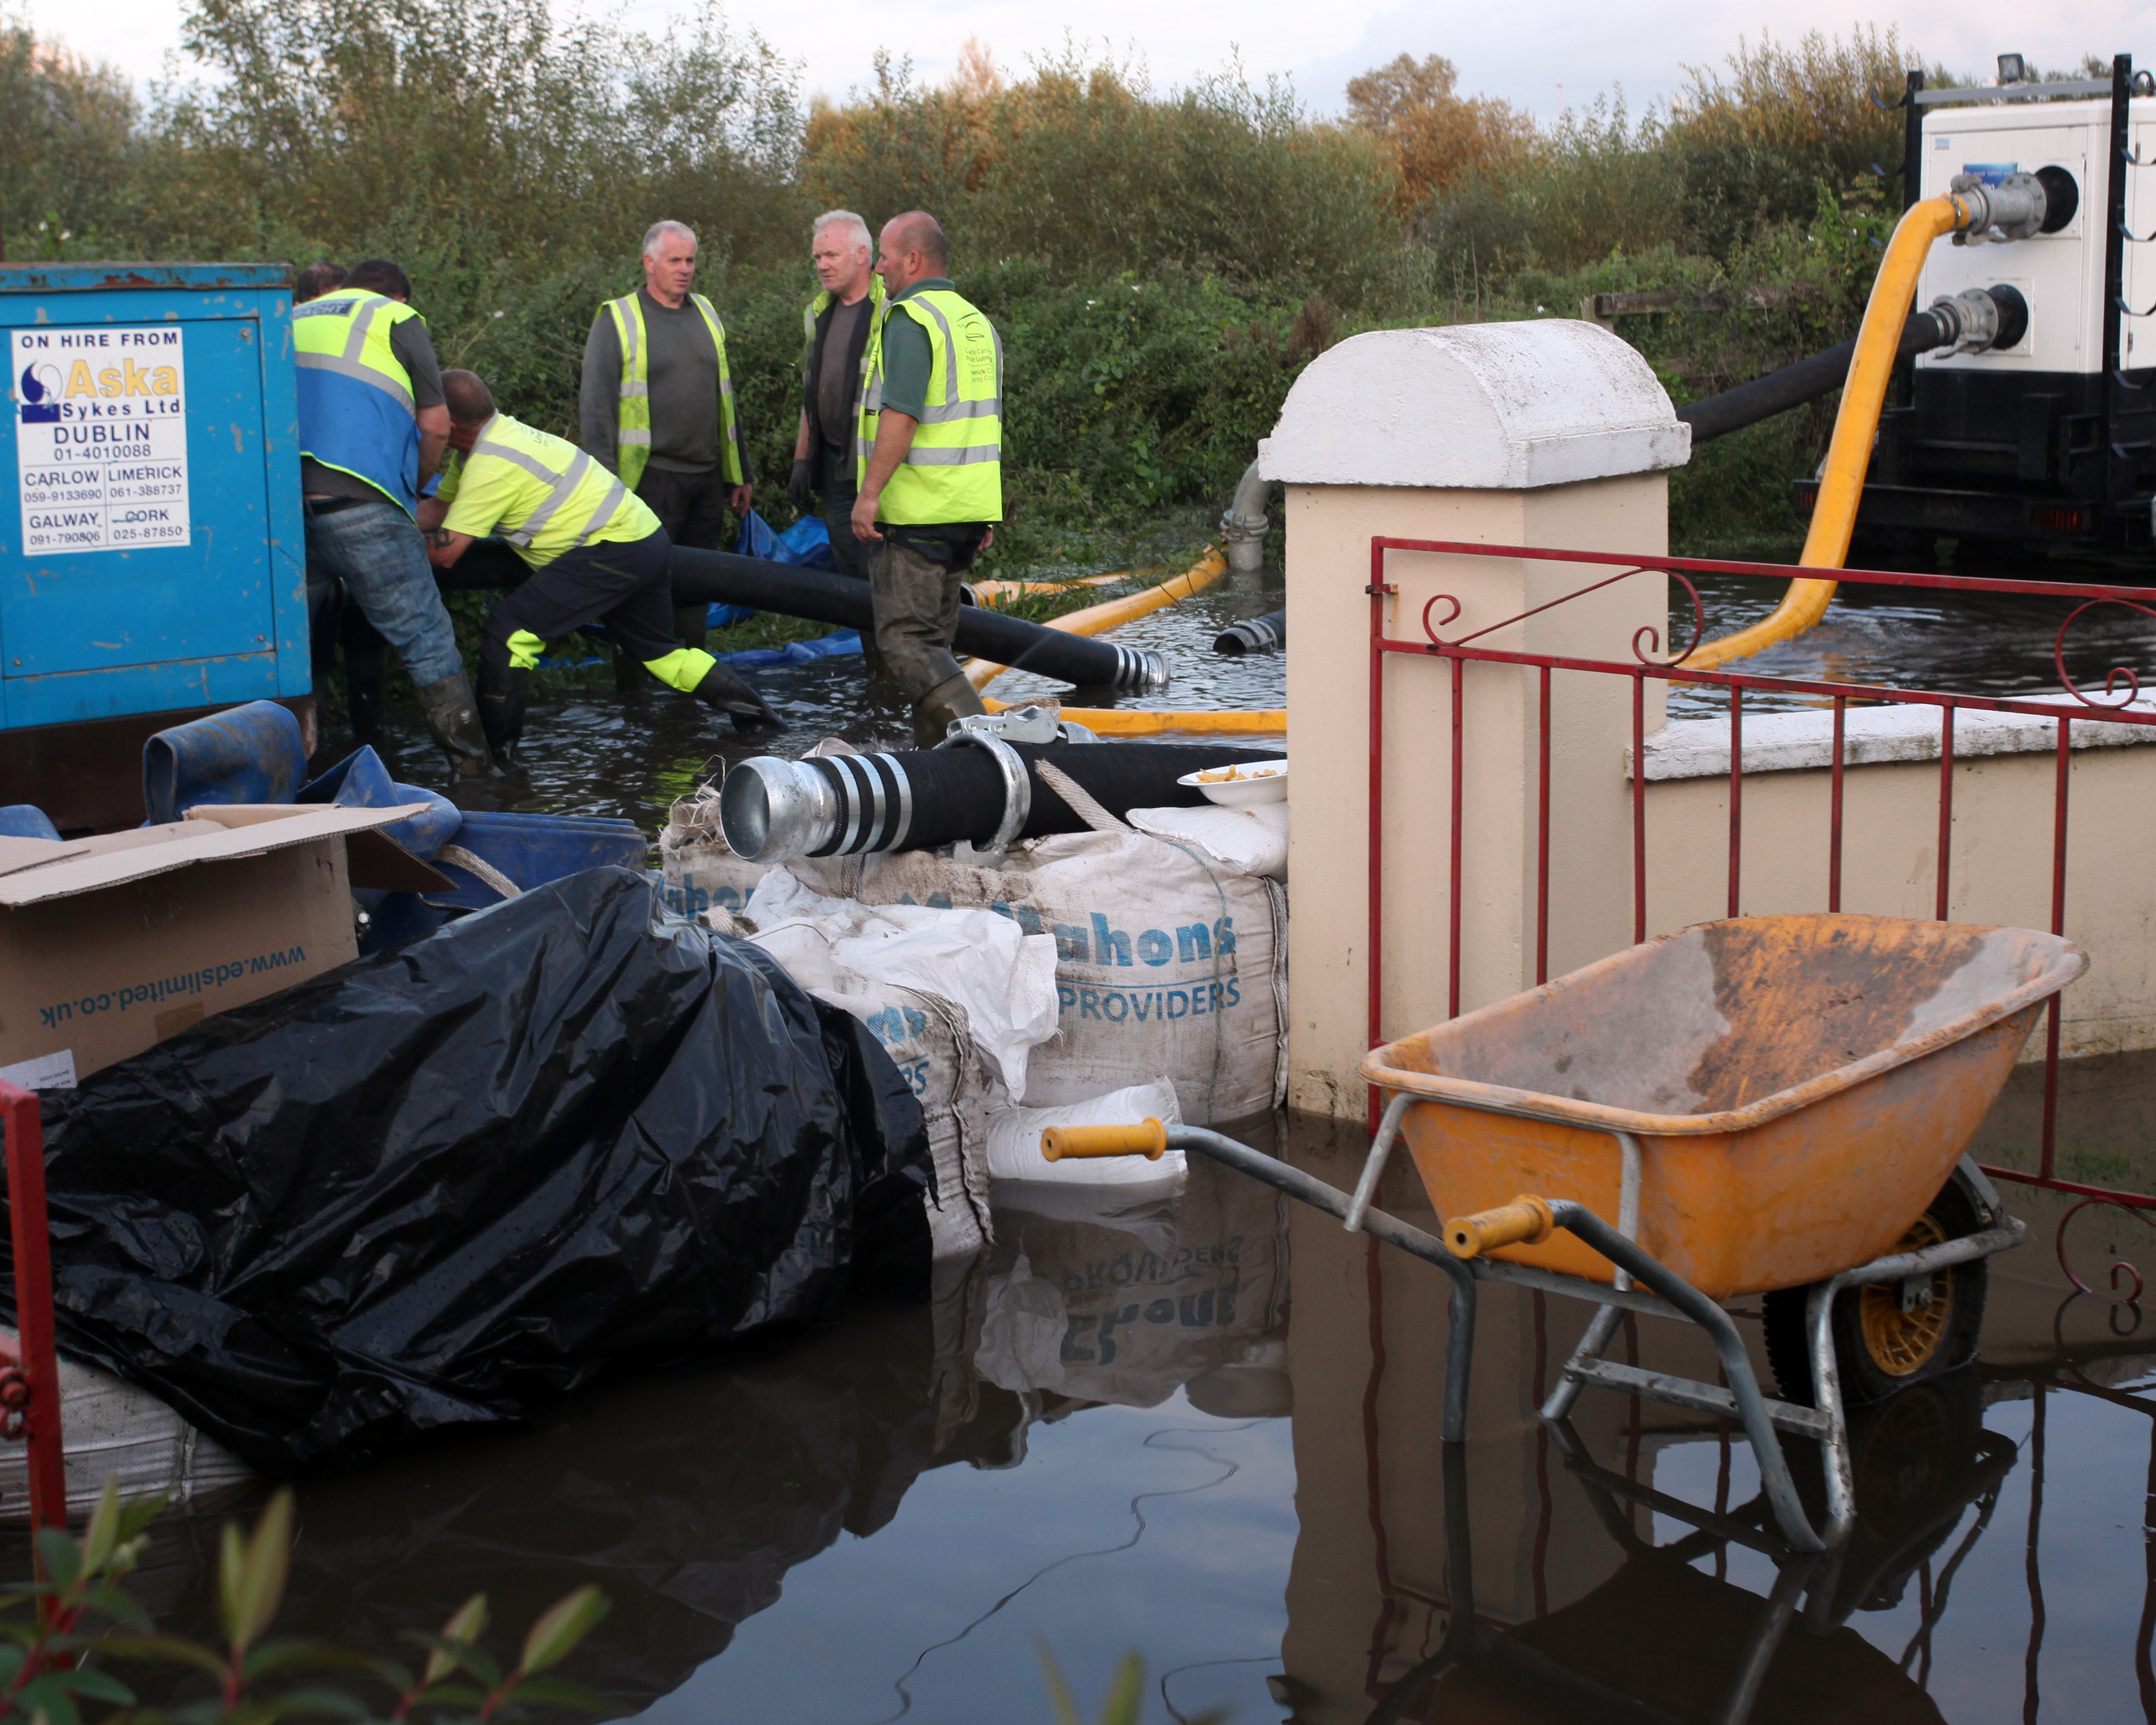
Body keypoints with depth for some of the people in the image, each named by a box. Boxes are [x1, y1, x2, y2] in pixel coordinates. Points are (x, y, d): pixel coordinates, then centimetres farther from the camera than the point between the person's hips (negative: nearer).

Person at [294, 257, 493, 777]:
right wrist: (414, 490, 25)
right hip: (360, 507, -5)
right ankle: (473, 767, -2)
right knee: (426, 639, 0)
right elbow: (435, 425, 8)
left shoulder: (292, 320, 28)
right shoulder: (397, 319, 13)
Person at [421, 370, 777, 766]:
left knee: (510, 626, -14)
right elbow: (437, 509, 19)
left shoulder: (490, 465, -18)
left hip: (617, 549, -11)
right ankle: (748, 708, 29)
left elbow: (445, 552, -16)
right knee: (653, 647, 25)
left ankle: (496, 750, -10)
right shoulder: (494, 435, 11)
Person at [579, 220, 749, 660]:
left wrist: (739, 474, 18)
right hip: (650, 478, -5)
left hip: (706, 478, 6)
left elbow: (724, 397, 21)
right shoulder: (617, 320, -2)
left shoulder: (706, 314, 15)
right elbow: (595, 405, -5)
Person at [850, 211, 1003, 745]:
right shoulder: (977, 323, 16)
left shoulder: (910, 321, -12)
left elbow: (901, 416, -23)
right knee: (932, 637, 15)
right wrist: (987, 513, 21)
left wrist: (869, 493, -21)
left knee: (904, 639, -7)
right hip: (967, 511, 9)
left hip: (914, 514, -9)